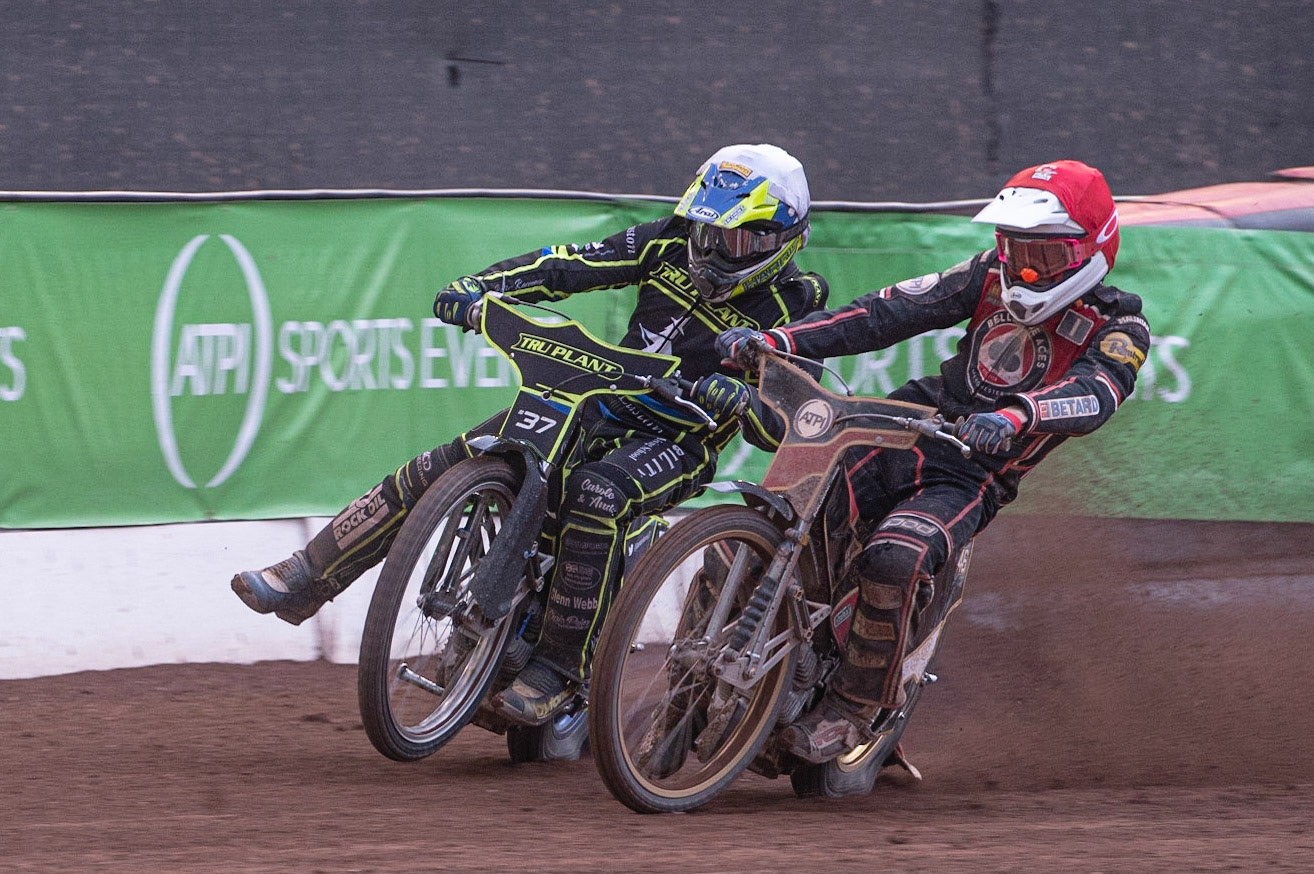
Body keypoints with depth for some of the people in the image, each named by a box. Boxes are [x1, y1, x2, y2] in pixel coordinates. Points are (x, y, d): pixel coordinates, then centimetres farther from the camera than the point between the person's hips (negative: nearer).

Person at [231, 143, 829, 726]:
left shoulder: (790, 312, -12)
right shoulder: (673, 246, 1)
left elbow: (790, 429, -18)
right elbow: (572, 264, -2)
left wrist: (739, 399, -40)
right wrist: (474, 290, -15)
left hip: (678, 442, -5)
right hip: (604, 403, 5)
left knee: (596, 496, -40)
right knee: (445, 464, -9)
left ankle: (560, 669, -31)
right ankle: (304, 580, -2)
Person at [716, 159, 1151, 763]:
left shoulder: (1119, 328, -4)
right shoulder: (993, 277, 10)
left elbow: (1094, 394, -25)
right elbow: (891, 313, 5)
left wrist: (1016, 418, -47)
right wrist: (775, 340, -5)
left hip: (974, 477, -5)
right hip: (903, 431, 5)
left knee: (892, 563, -33)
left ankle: (856, 709, -15)